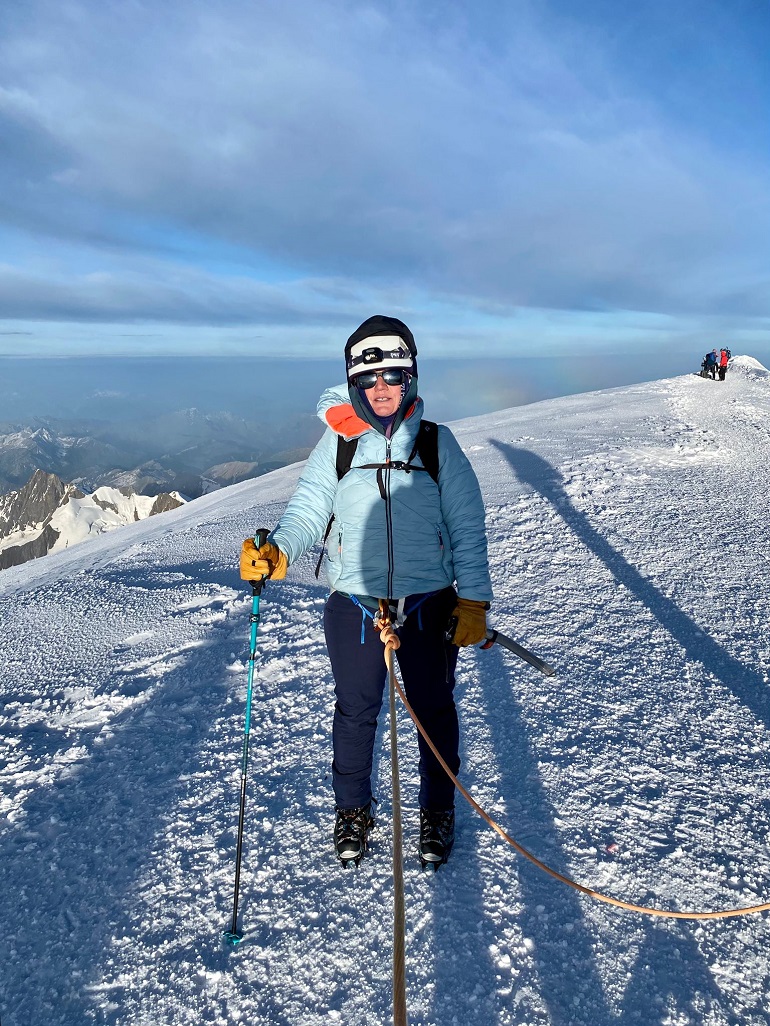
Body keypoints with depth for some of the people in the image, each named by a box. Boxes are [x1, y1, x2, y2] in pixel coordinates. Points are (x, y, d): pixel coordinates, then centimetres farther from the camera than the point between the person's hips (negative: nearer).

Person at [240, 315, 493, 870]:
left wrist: (473, 601, -5)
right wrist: (276, 552, -25)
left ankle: (438, 811, 40)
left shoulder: (438, 443, -2)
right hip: (354, 607, 0)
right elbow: (307, 511, -5)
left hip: (430, 606, 0)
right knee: (356, 711, 15)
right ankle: (354, 810, 40)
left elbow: (468, 527, -1)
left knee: (434, 710, 15)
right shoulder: (337, 444, -1)